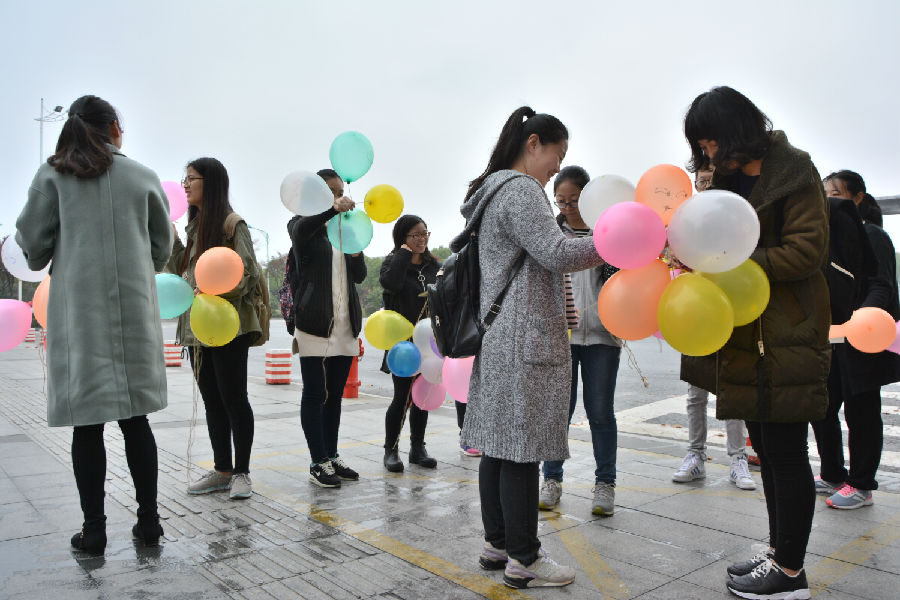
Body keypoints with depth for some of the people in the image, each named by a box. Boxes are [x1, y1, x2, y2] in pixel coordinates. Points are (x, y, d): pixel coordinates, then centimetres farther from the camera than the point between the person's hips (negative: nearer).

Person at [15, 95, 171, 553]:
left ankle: (94, 529, 10)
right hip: (134, 311, 2)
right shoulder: (143, 177, 5)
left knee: (87, 423, 5)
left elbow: (34, 246, 2)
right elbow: (161, 250, 11)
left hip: (78, 311, -1)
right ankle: (148, 520, 15)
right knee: (135, 417, 9)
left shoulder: (52, 175, 2)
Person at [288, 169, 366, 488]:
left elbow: (359, 275, 10)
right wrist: (331, 210, -42)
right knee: (315, 394, -3)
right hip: (315, 325, -6)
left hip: (345, 326, 6)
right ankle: (319, 462, 4)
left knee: (335, 395, 10)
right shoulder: (303, 225, 2)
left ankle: (332, 456, 18)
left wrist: (356, 250, -10)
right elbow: (300, 231, -26)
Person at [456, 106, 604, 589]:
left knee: (500, 444, 12)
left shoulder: (493, 191, 23)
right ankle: (524, 559, 5)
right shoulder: (519, 189, -9)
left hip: (497, 339, 10)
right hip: (526, 338, -10)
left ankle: (497, 544, 23)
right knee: (522, 447, -4)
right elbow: (556, 253, -17)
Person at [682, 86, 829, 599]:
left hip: (788, 336, -8)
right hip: (746, 336, 8)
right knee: (766, 446, 15)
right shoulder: (727, 179, 17)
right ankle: (779, 552, 29)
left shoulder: (795, 174, -7)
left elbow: (806, 251, -15)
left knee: (785, 450, -2)